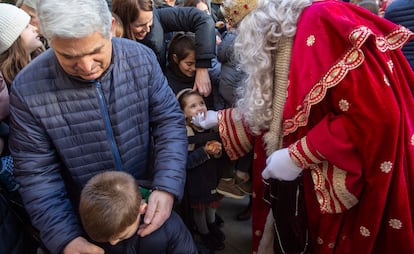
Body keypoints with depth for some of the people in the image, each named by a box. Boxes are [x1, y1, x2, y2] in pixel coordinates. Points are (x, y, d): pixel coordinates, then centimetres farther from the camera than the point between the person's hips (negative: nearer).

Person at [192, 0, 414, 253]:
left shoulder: (322, 21, -18)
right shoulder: (282, 46, 7)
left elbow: (375, 114, -25)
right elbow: (266, 112, 18)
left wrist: (297, 156, -21)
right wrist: (219, 118, 23)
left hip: (340, 191, -7)